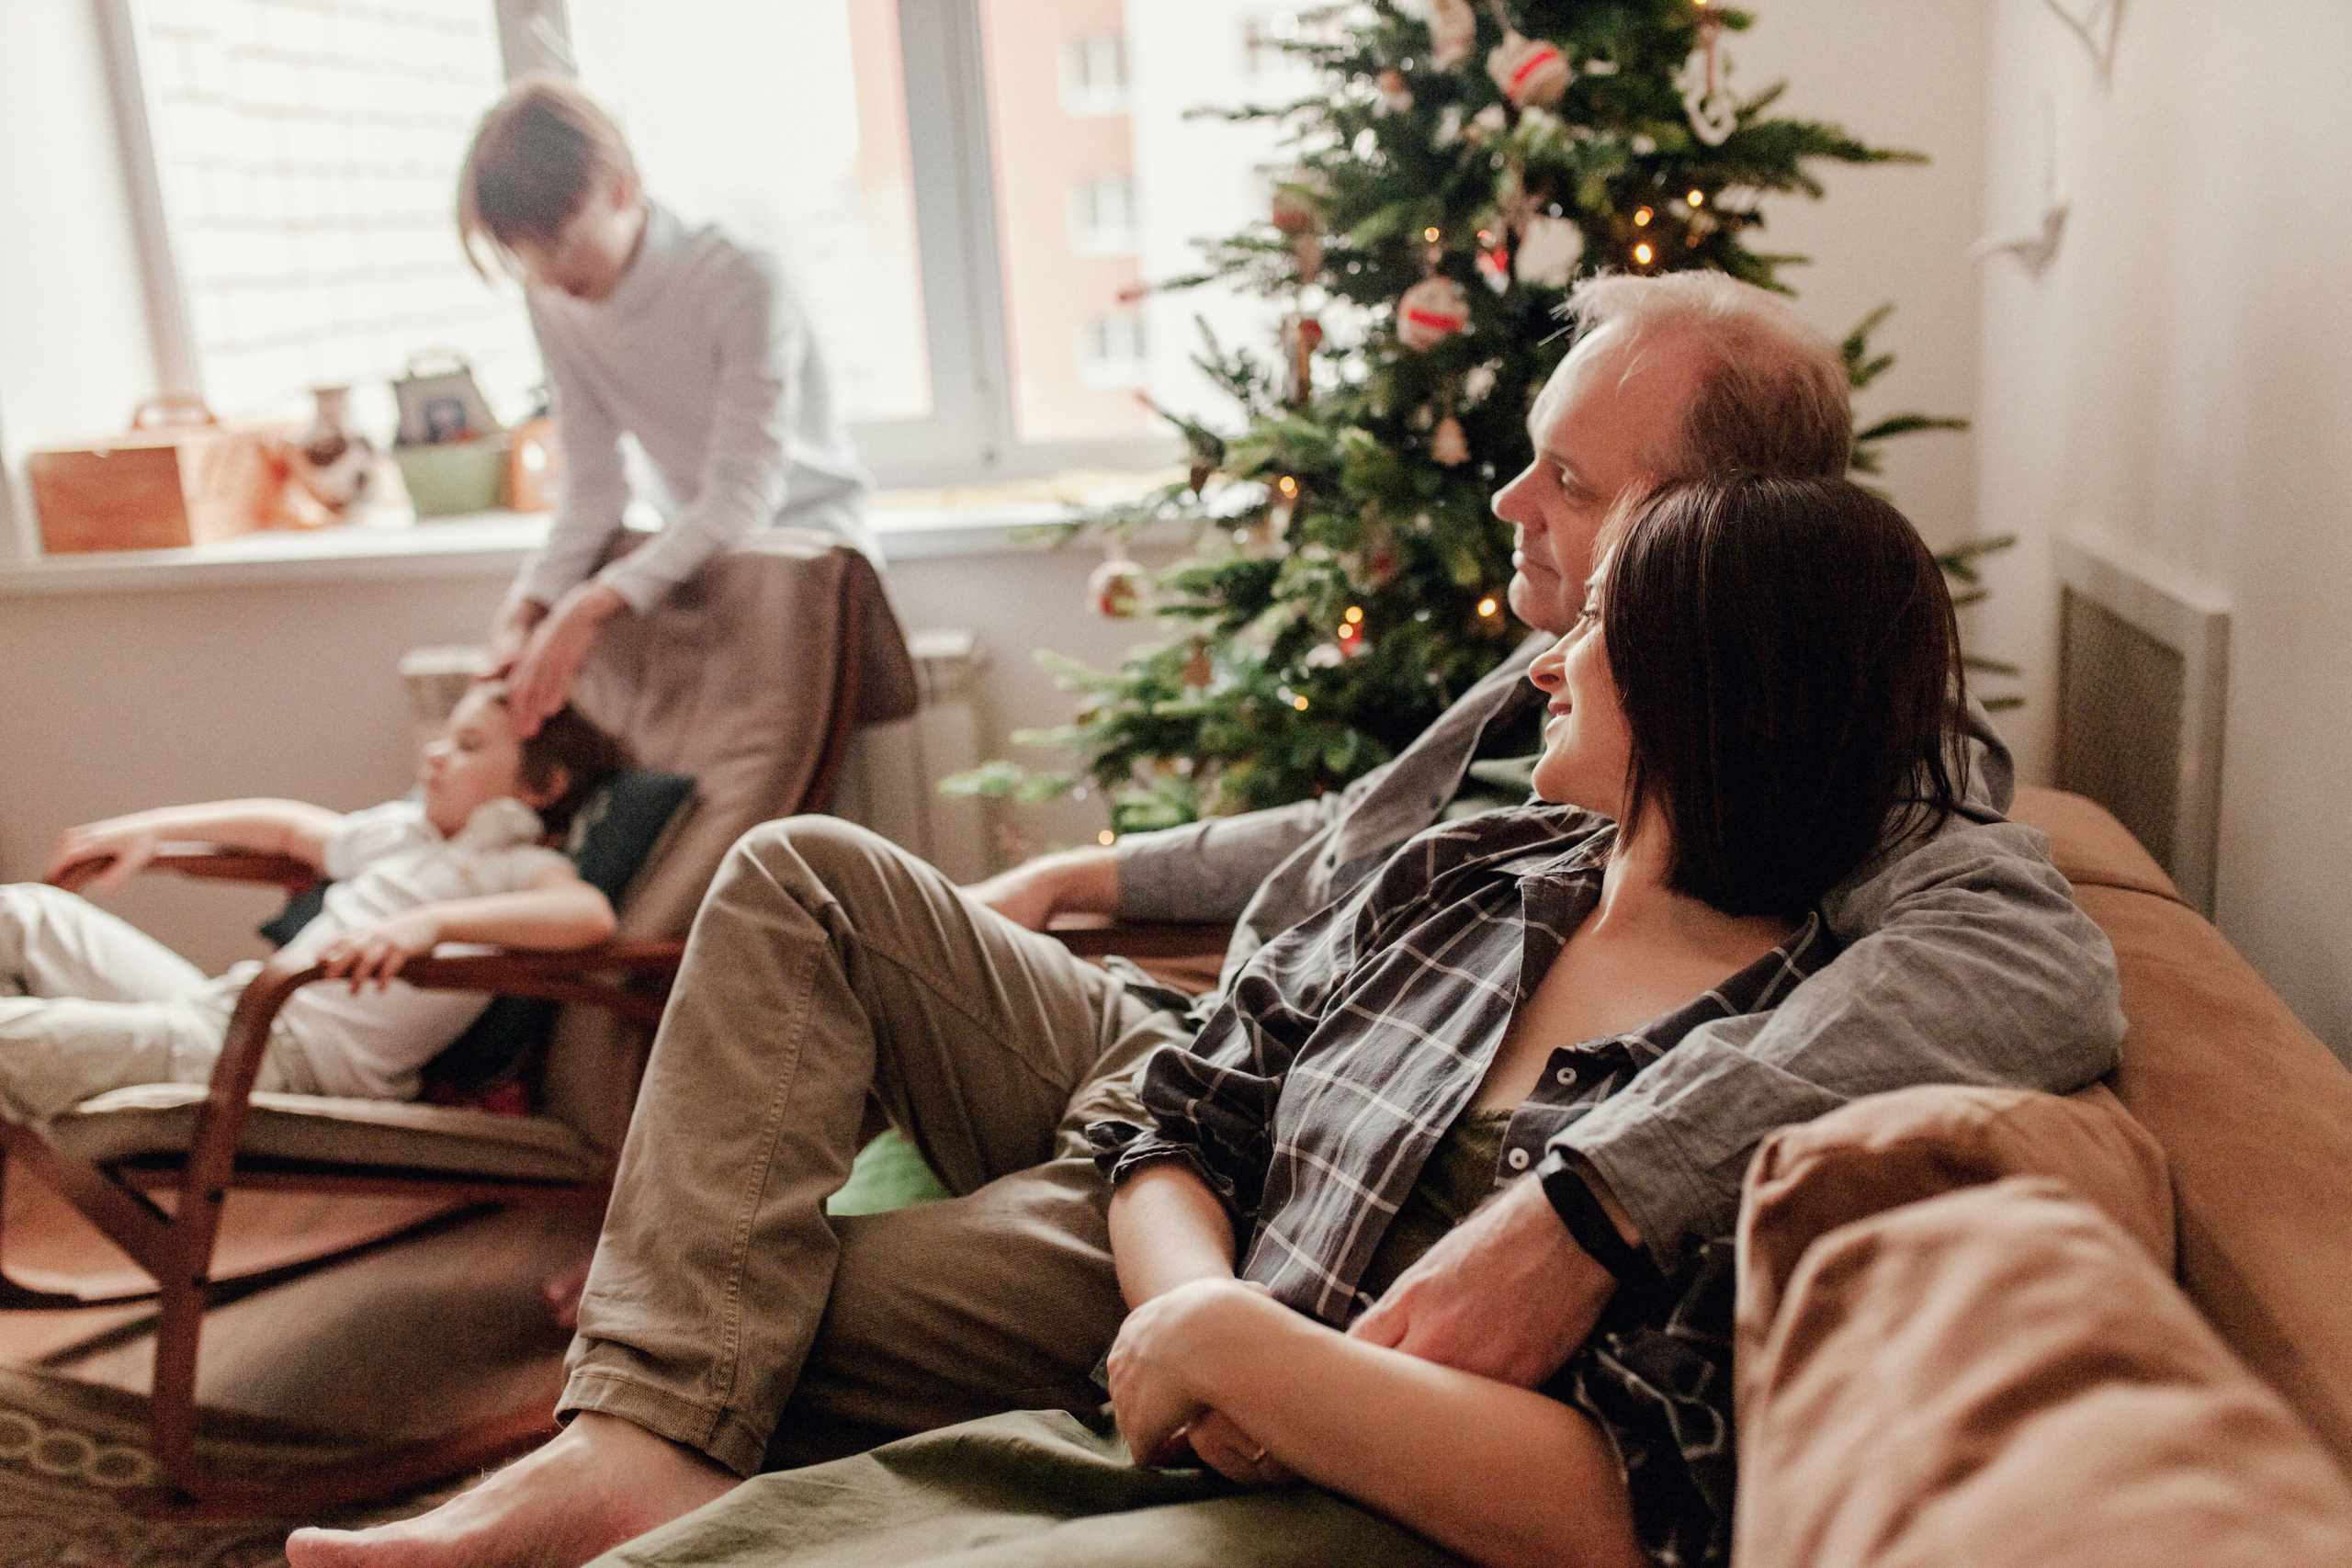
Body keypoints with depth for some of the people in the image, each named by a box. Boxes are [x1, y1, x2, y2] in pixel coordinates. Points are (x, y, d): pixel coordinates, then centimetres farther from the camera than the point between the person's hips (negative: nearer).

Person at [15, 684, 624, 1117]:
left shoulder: (519, 868, -8)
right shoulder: (401, 828, 19)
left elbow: (590, 914, -31)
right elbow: (291, 827, 36)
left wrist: (432, 922, -41)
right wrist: (152, 827, 30)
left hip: (296, 1056, -9)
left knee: (16, 1033, -28)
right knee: (24, 913, 7)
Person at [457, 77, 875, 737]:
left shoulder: (739, 280, -22)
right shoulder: (557, 307, -2)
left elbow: (743, 495, -28)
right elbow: (592, 490, -4)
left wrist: (593, 604, -37)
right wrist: (524, 611, -21)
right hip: (699, 548, 7)